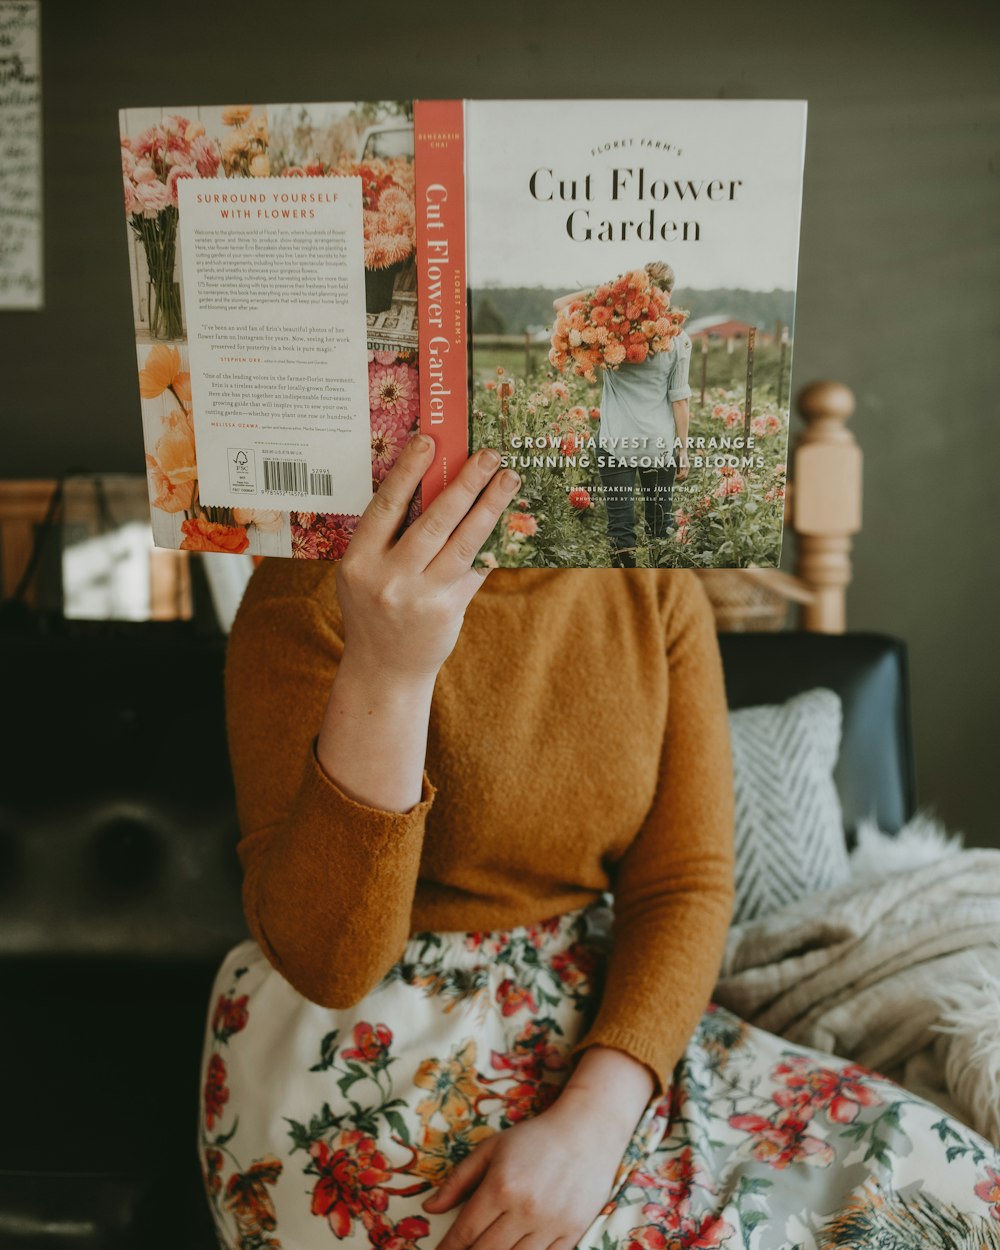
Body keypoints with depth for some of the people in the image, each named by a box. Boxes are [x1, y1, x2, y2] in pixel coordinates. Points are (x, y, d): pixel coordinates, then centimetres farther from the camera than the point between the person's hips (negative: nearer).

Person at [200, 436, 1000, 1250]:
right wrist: (384, 672, -34)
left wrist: (591, 1122, -19)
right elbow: (325, 960, -20)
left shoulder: (660, 593, 1)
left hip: (603, 1028, 5)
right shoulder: (314, 591, -14)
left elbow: (685, 886, -4)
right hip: (367, 1053, -5)